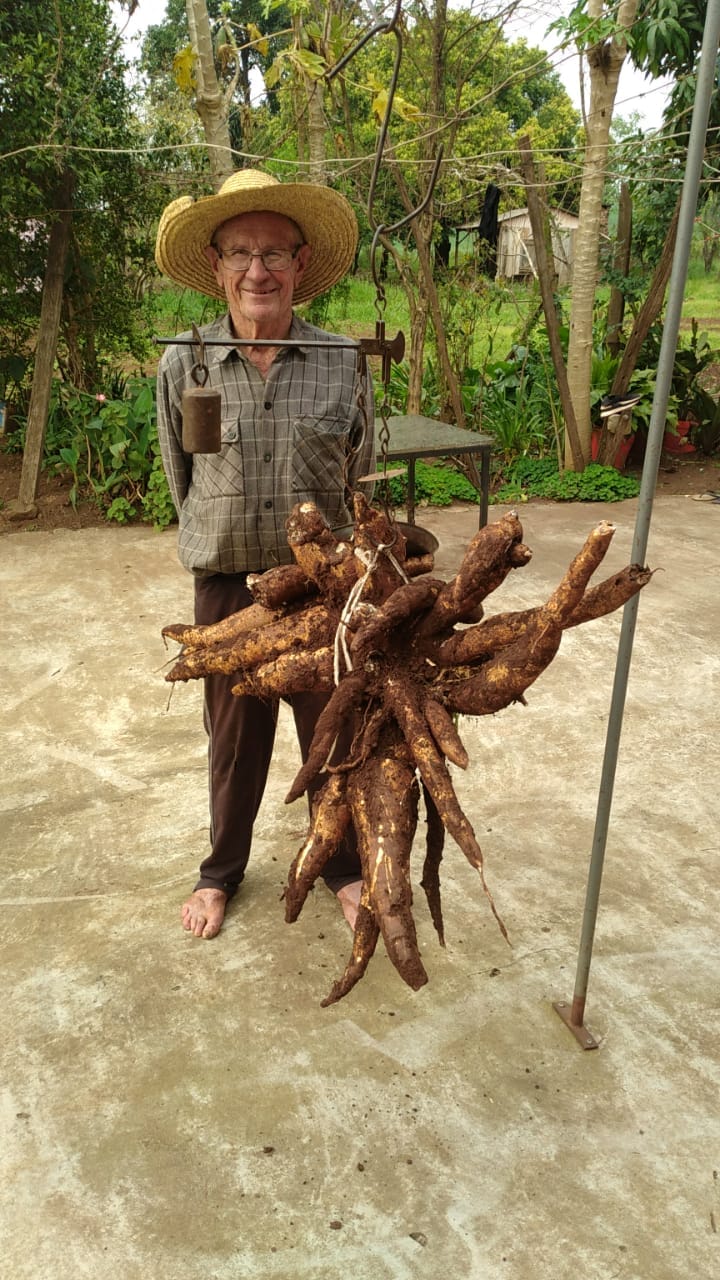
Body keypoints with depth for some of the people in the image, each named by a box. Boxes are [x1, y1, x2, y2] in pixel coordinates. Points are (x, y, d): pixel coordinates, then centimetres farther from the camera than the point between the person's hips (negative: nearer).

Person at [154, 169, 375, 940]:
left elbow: (360, 477, 5)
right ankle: (222, 869, 39)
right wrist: (223, 546, 10)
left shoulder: (343, 365, -6)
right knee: (234, 737, 16)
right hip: (228, 585, 0)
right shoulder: (183, 365, -7)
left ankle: (343, 865, 37)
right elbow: (179, 478, 6)